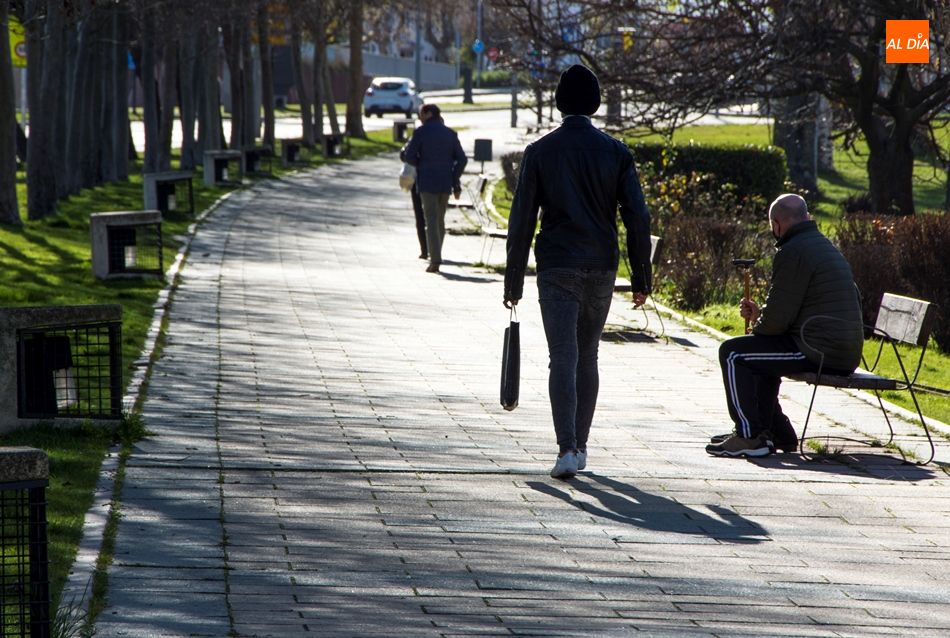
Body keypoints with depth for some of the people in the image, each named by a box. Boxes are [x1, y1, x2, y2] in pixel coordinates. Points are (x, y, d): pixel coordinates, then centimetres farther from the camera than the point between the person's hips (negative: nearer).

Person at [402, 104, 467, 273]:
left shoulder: (421, 132, -5)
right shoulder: (450, 133, 8)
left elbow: (409, 157, -7)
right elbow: (462, 159, 5)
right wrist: (456, 182, 10)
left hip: (427, 182, -4)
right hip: (445, 183, 4)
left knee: (431, 220, -6)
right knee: (440, 219, 16)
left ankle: (435, 260, -17)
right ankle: (435, 256, 22)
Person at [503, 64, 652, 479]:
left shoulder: (540, 152, -2)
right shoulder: (615, 152, 2)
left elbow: (521, 220, -3)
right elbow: (637, 217, -1)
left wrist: (514, 280, 2)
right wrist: (641, 278, 6)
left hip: (556, 269, -2)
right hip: (601, 270, 2)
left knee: (563, 358, -6)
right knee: (587, 357, 15)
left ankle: (567, 449, -18)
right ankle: (579, 445, 21)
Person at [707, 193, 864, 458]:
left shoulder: (792, 253, -13)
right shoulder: (826, 247, 19)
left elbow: (777, 319, -15)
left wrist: (757, 327, 6)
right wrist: (760, 314, 26)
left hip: (820, 352, -10)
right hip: (846, 354, 10)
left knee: (732, 353, -5)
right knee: (760, 354, 29)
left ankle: (750, 436, -5)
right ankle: (776, 432, 30)